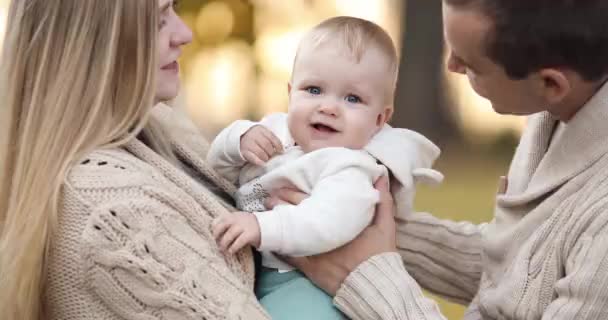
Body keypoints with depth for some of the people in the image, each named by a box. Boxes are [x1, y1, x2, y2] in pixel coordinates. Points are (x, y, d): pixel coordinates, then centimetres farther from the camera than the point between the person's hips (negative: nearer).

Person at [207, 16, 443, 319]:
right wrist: (238, 140, -6)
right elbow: (220, 168, 14)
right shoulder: (275, 130, 7)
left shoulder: (350, 172, -19)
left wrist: (264, 227, -45)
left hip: (298, 281, -8)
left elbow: (327, 224, -36)